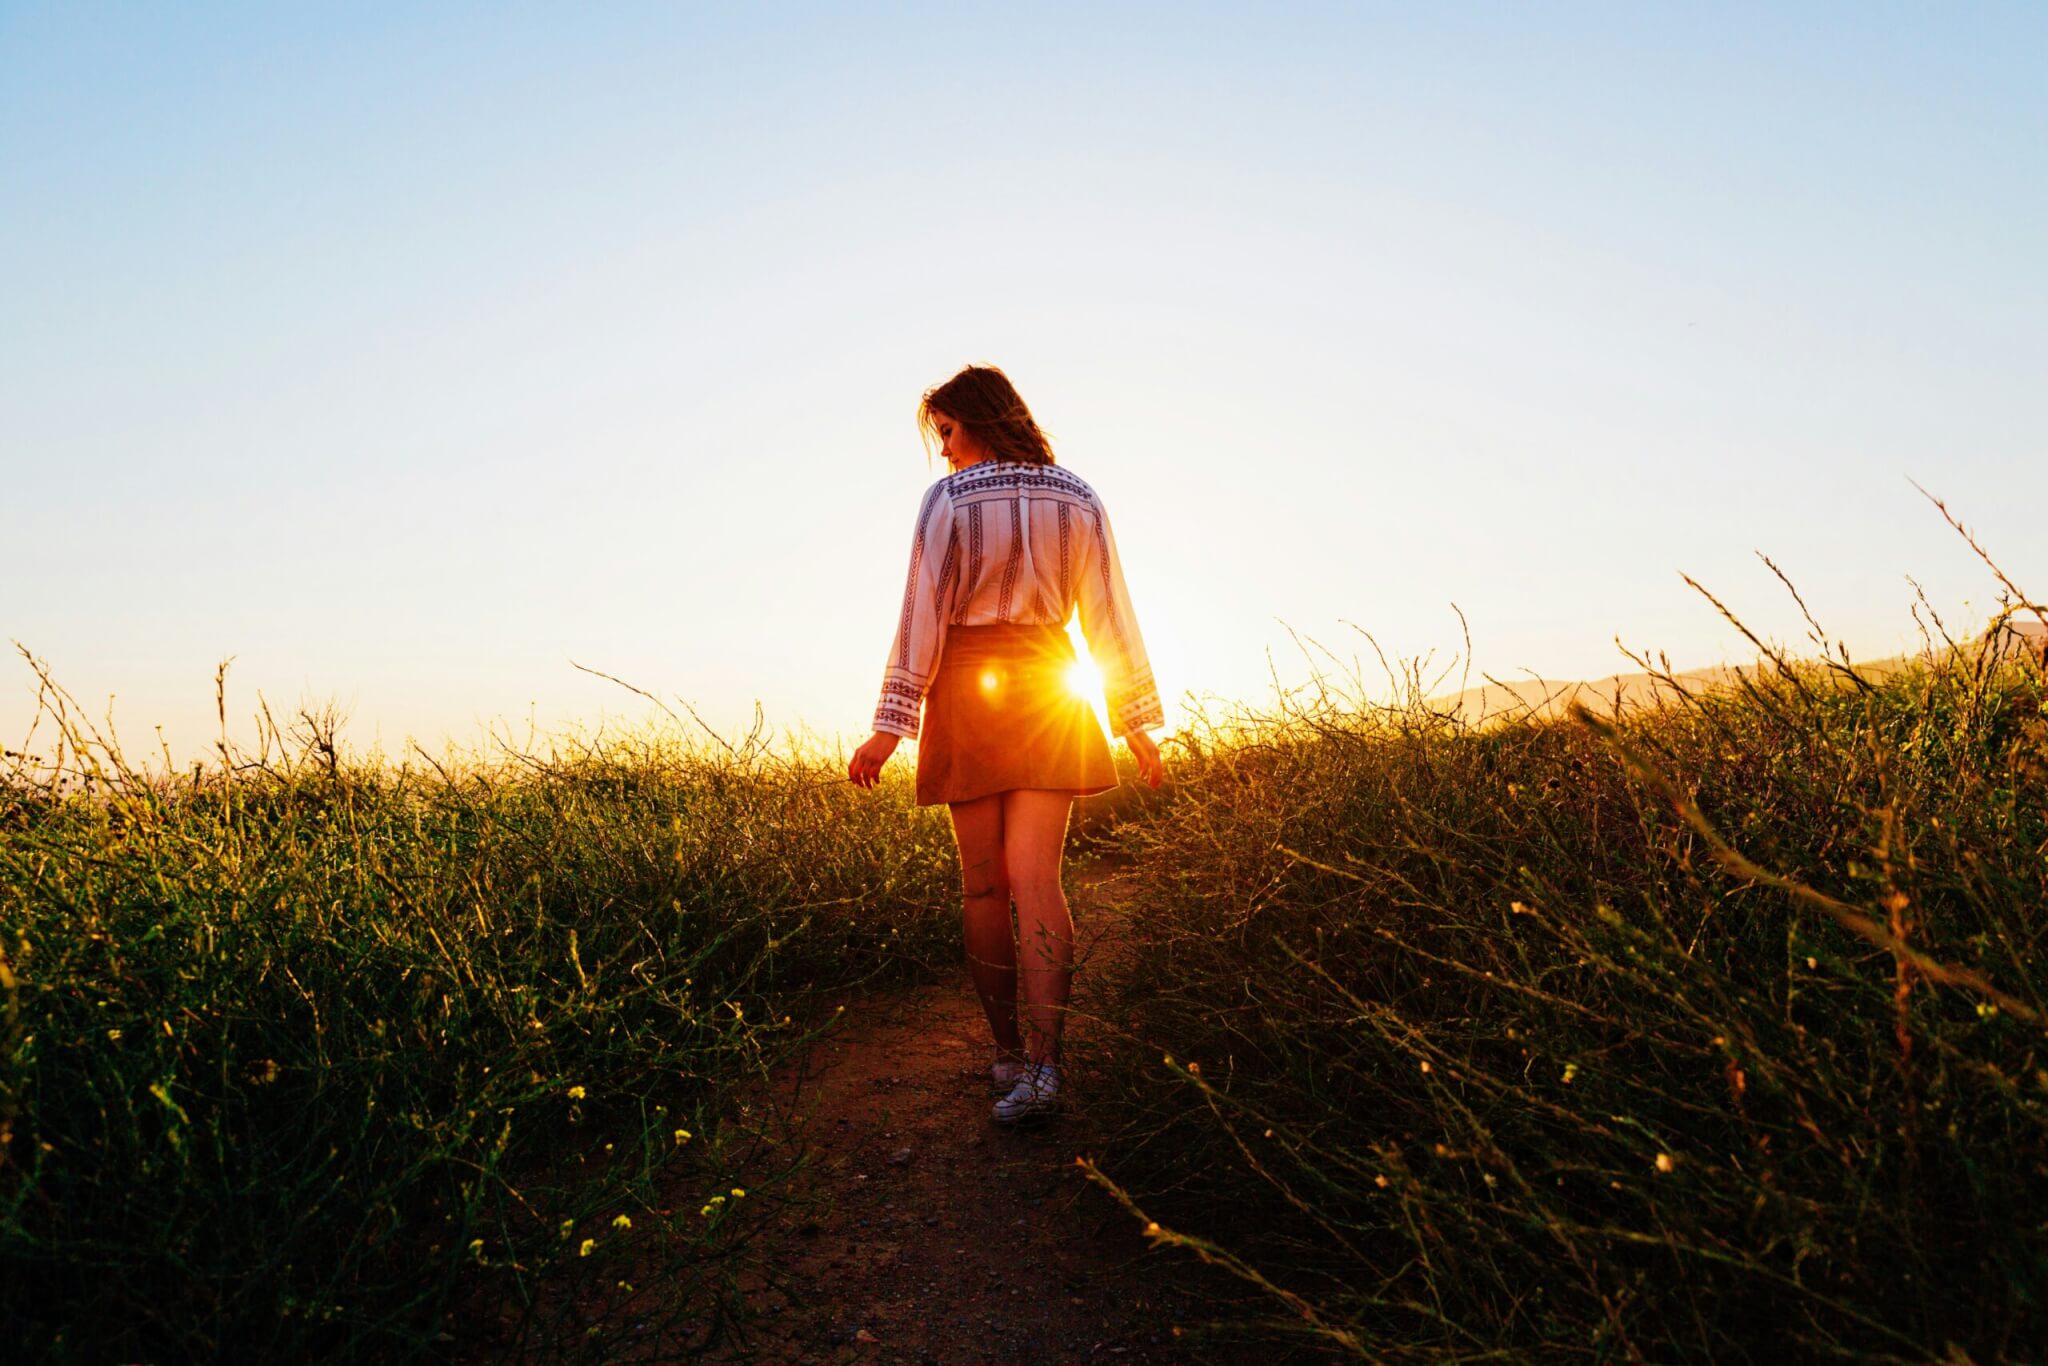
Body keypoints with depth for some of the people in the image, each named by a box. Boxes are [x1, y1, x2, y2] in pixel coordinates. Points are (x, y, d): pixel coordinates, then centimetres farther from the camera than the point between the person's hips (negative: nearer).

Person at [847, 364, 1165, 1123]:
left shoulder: (947, 500, -4)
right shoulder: (1078, 499, 7)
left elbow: (922, 617, -8)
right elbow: (1109, 616, 6)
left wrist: (888, 729, -6)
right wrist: (1137, 722, 9)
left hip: (968, 691, -2)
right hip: (1050, 693, 2)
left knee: (983, 882, 7)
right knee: (1035, 876, -3)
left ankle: (1008, 1051, 16)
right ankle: (1040, 1060, -15)